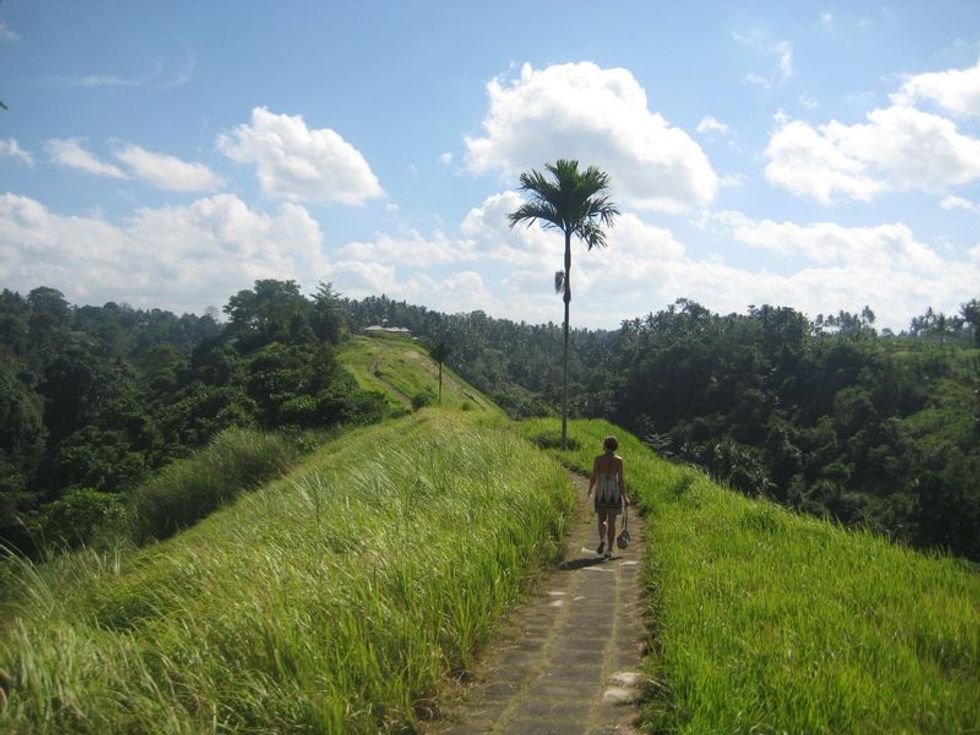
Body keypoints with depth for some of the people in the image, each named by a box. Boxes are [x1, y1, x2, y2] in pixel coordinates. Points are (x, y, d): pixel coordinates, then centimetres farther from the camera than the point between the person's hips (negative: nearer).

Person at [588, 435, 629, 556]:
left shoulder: (598, 459, -5)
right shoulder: (618, 460, -6)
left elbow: (593, 477, -4)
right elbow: (620, 480, -8)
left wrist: (590, 491, 14)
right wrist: (624, 496, 0)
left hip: (601, 493, 0)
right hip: (615, 492, 0)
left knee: (602, 520, 14)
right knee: (611, 522, 9)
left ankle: (602, 540, -13)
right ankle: (609, 549, 8)